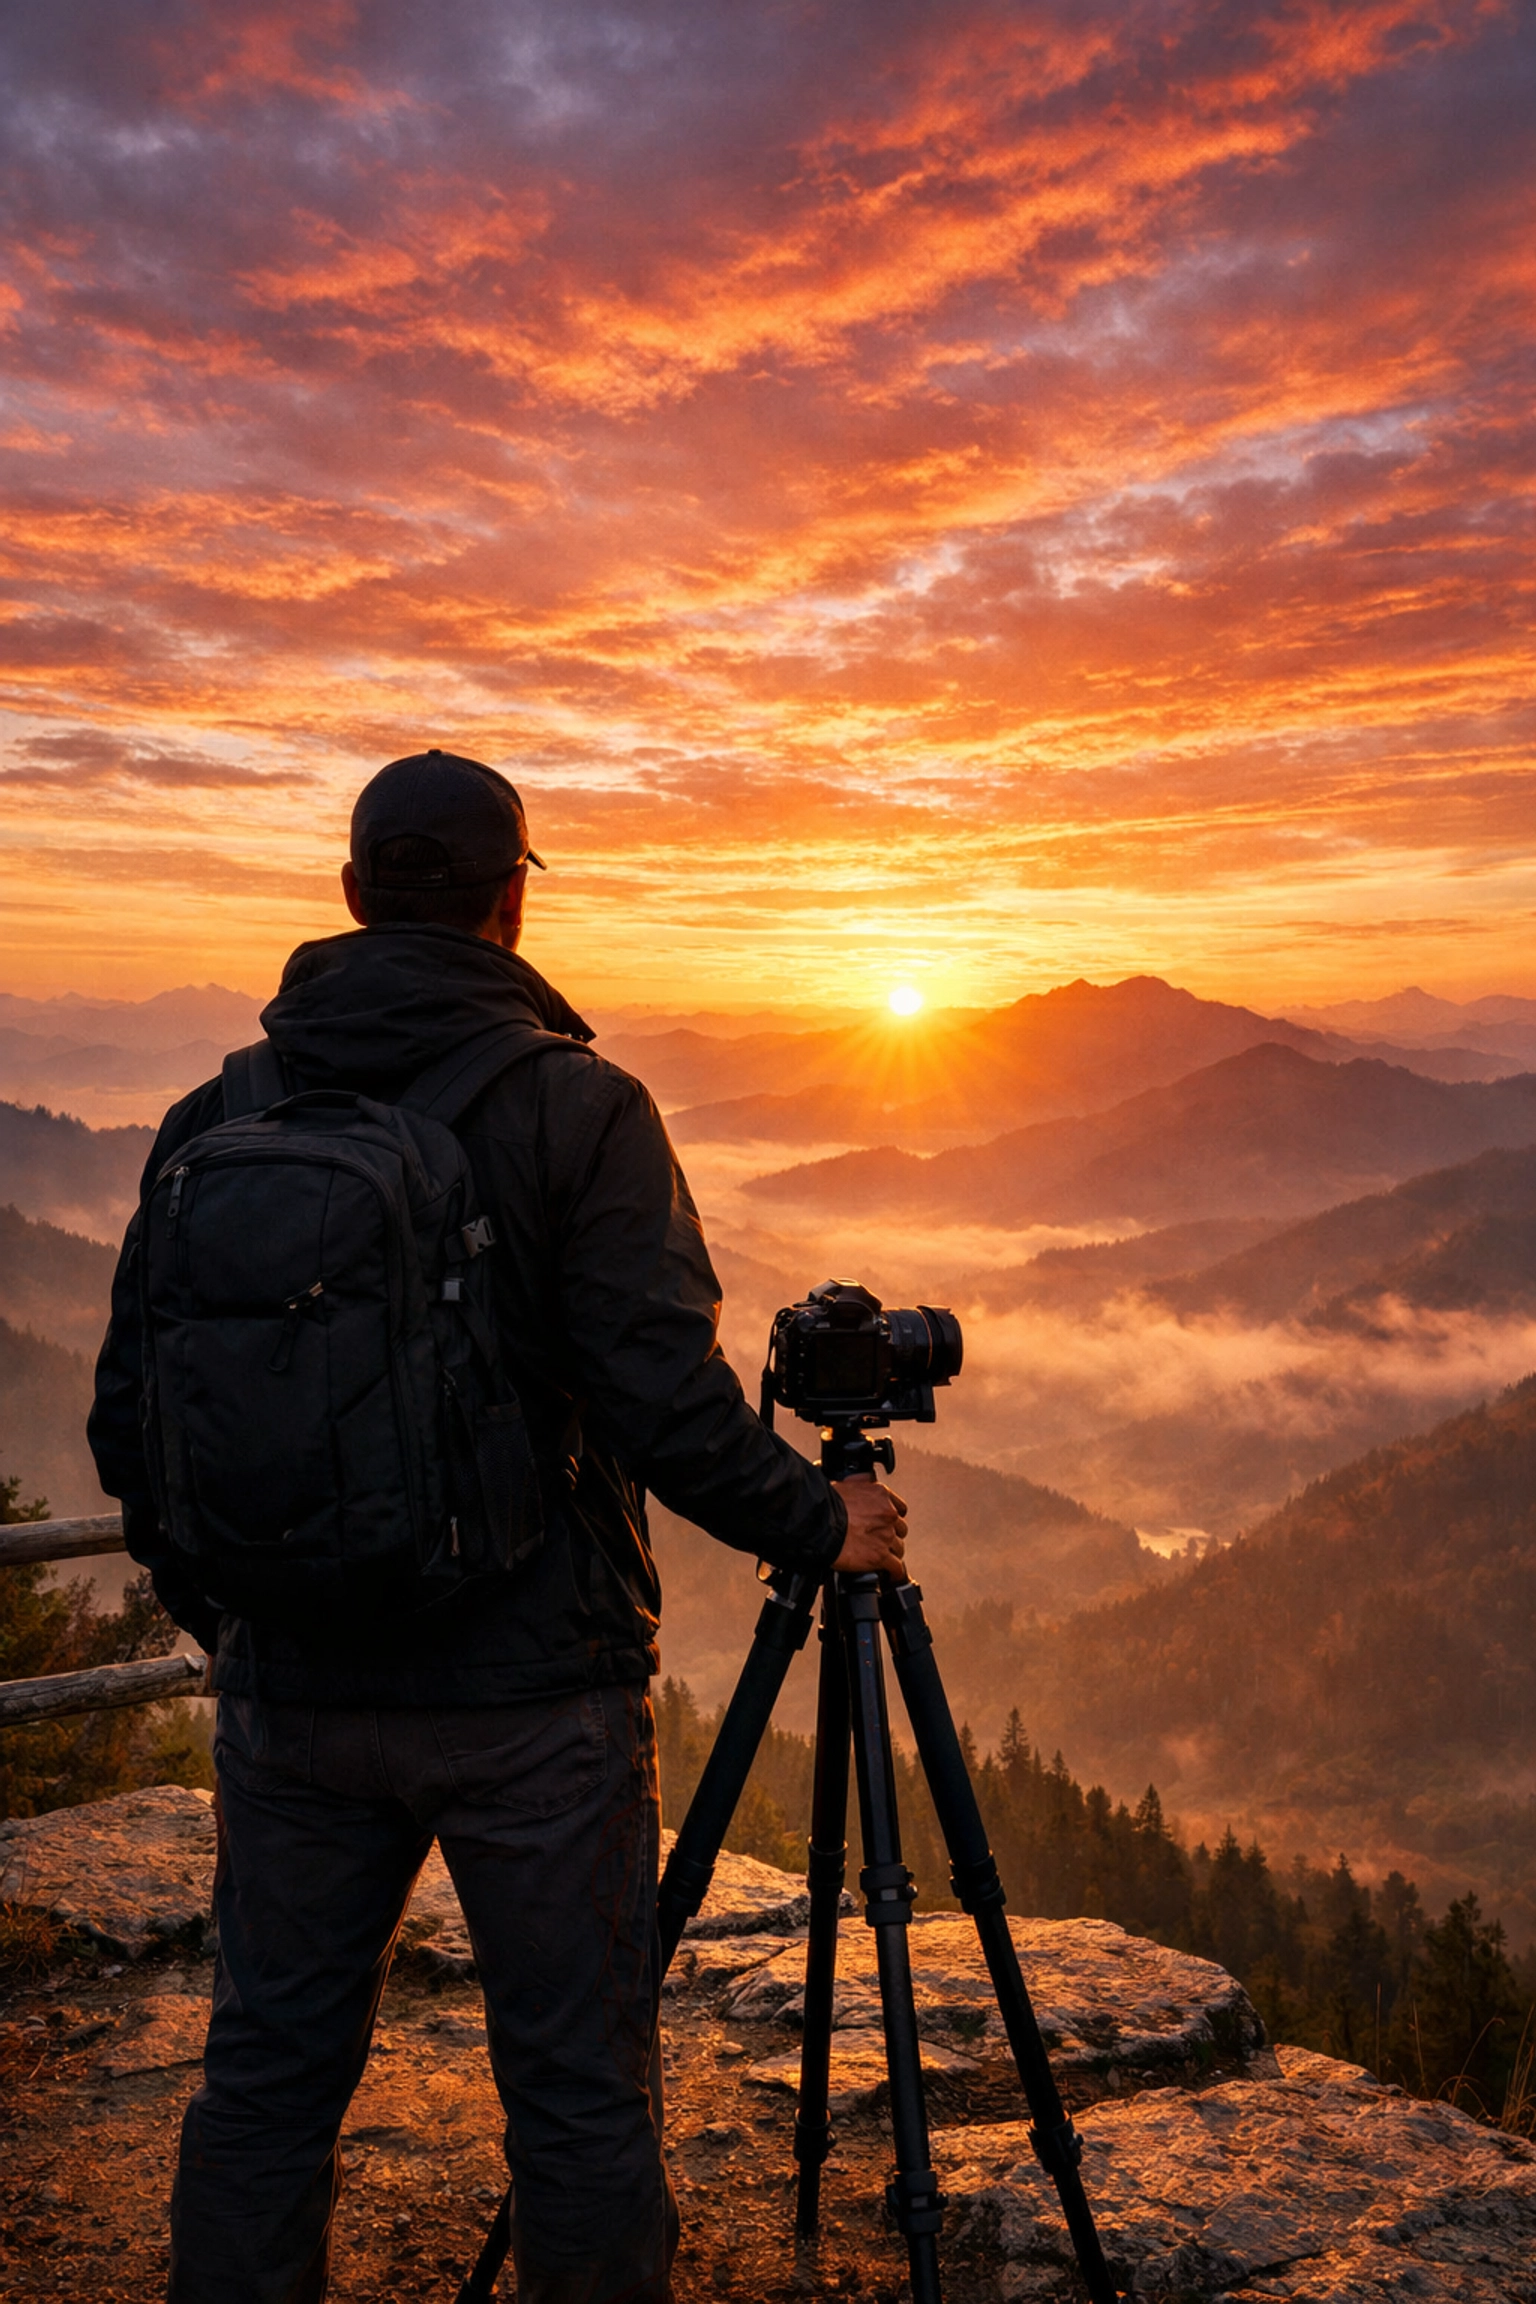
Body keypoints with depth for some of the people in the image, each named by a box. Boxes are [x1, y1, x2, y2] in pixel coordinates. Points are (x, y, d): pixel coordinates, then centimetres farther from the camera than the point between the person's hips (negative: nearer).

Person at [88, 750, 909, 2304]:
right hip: (532, 1696, -4)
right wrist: (819, 1527, 0)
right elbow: (663, 1401, -17)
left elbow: (129, 1417, 5)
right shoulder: (575, 1108, -11)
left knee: (264, 2074, 18)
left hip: (290, 1695, 4)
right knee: (577, 2089, 11)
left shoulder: (213, 1119, 1)